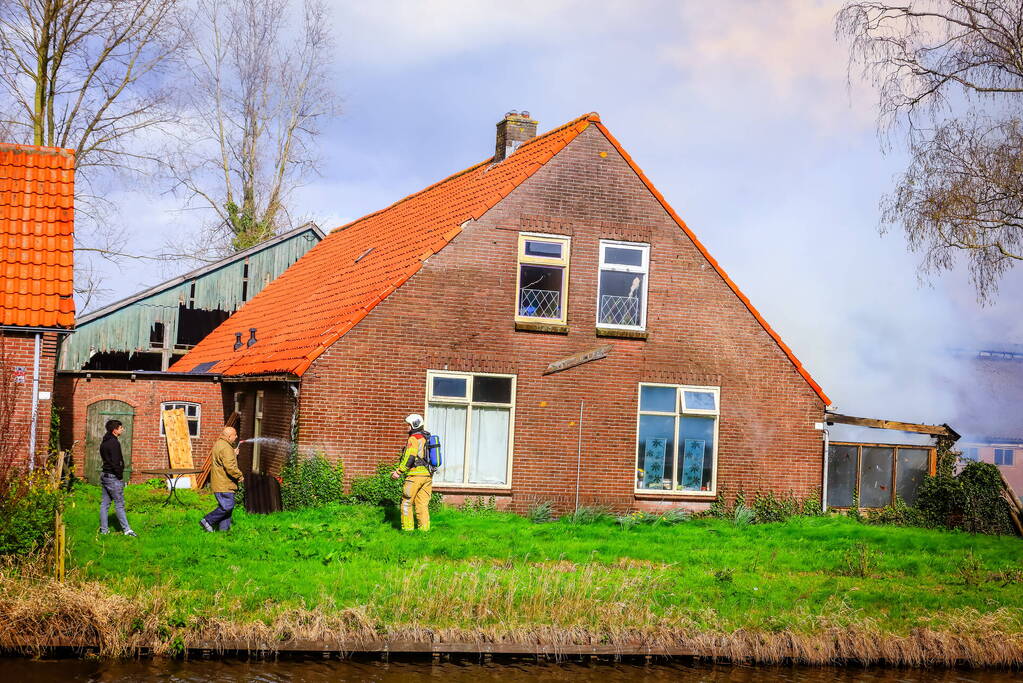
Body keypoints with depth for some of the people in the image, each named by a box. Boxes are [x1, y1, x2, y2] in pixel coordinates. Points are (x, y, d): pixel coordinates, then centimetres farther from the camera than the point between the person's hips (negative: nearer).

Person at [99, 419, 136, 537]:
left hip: (104, 475, 9)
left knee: (105, 504, 11)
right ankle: (127, 529, -3)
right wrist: (120, 476, -12)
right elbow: (115, 462, -21)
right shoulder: (114, 443, -17)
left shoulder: (104, 443, 13)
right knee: (119, 504, -5)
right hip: (113, 477, -9)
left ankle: (103, 529, 14)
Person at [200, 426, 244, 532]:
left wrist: (234, 454, 13)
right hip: (224, 484, -11)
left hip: (220, 483, 11)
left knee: (227, 506, 13)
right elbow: (230, 467, -26)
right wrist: (240, 476, -13)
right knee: (227, 506, -10)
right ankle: (207, 521, -4)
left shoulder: (219, 444, 16)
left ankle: (224, 528, 15)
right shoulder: (226, 448, -19)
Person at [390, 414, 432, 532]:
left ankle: (407, 528, 0)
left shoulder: (414, 438, -9)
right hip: (428, 475, 8)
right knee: (423, 504, 10)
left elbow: (409, 457, -18)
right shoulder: (427, 438, 16)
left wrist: (399, 471, -14)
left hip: (416, 474, -8)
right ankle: (424, 528, 8)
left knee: (406, 502, 1)